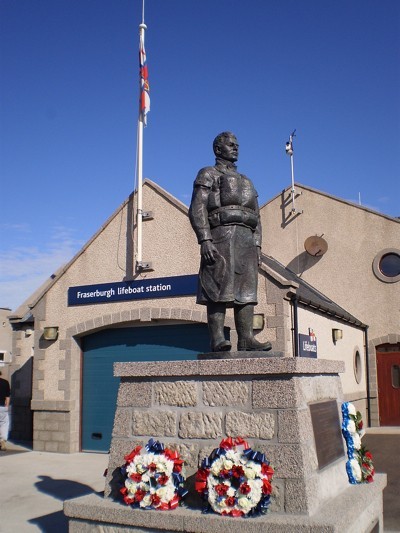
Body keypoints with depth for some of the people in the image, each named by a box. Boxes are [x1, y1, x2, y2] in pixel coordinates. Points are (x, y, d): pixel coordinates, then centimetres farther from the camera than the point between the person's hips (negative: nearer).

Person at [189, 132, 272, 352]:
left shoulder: (246, 182, 28)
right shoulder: (207, 175, 8)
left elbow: (256, 217, 24)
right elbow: (197, 209, -5)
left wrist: (257, 245, 11)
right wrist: (205, 240, -17)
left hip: (245, 239, 6)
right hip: (220, 237, -6)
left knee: (246, 290, -1)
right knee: (219, 290, -11)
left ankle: (246, 339, -3)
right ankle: (217, 338, -13)